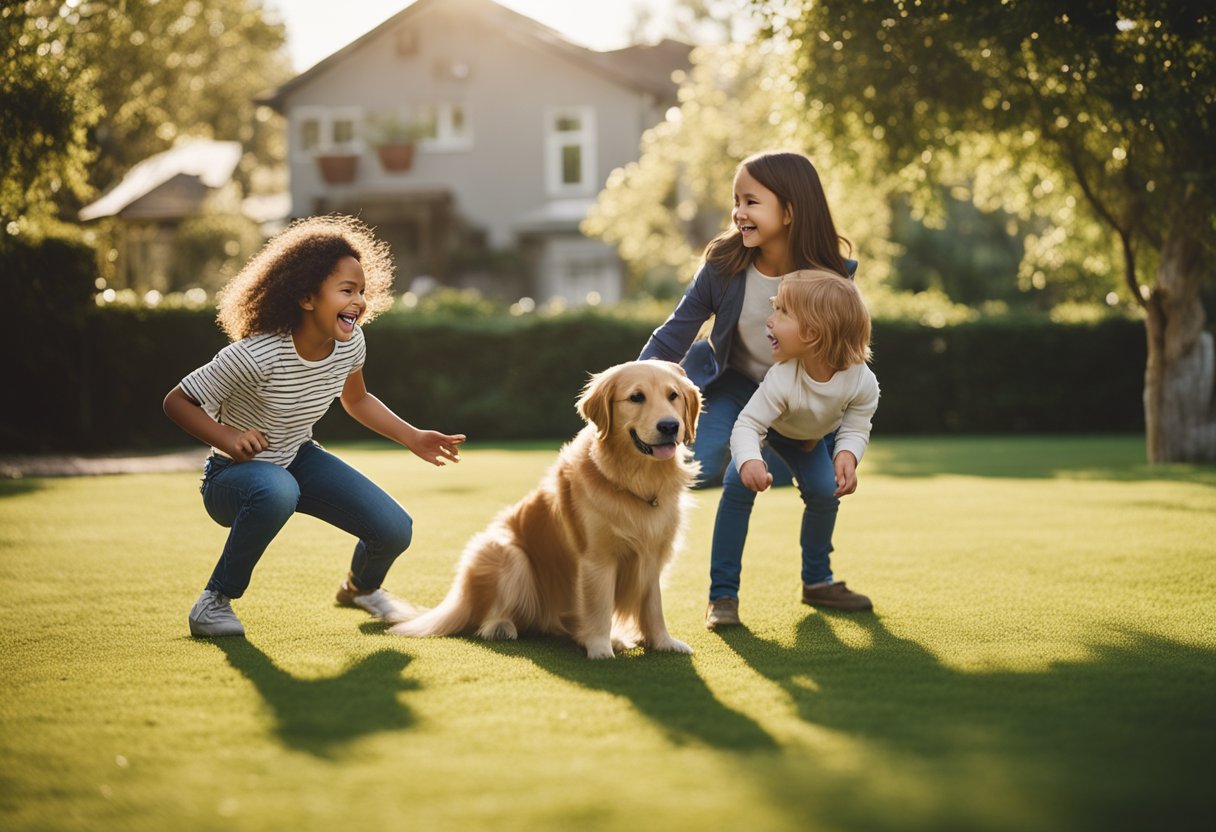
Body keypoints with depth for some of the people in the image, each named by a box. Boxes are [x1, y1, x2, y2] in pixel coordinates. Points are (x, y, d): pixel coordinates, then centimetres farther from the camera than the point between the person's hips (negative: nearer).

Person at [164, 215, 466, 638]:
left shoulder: (349, 345, -11)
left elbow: (356, 400, 11)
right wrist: (228, 439, -36)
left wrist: (414, 439, 1)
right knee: (276, 491, -43)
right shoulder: (257, 356, -31)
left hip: (298, 460, 6)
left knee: (395, 531, -9)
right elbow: (176, 402, -22)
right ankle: (216, 600, -18)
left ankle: (361, 587, 31)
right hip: (234, 475, -6)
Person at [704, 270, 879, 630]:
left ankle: (817, 580, 21)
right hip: (763, 426, -3)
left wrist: (846, 456, -43)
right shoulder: (781, 381, -44)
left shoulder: (861, 381, -35)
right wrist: (749, 461, -64)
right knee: (739, 486, -23)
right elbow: (746, 426, -44)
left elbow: (855, 428, -22)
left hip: (812, 437, 4)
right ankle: (722, 594, -17)